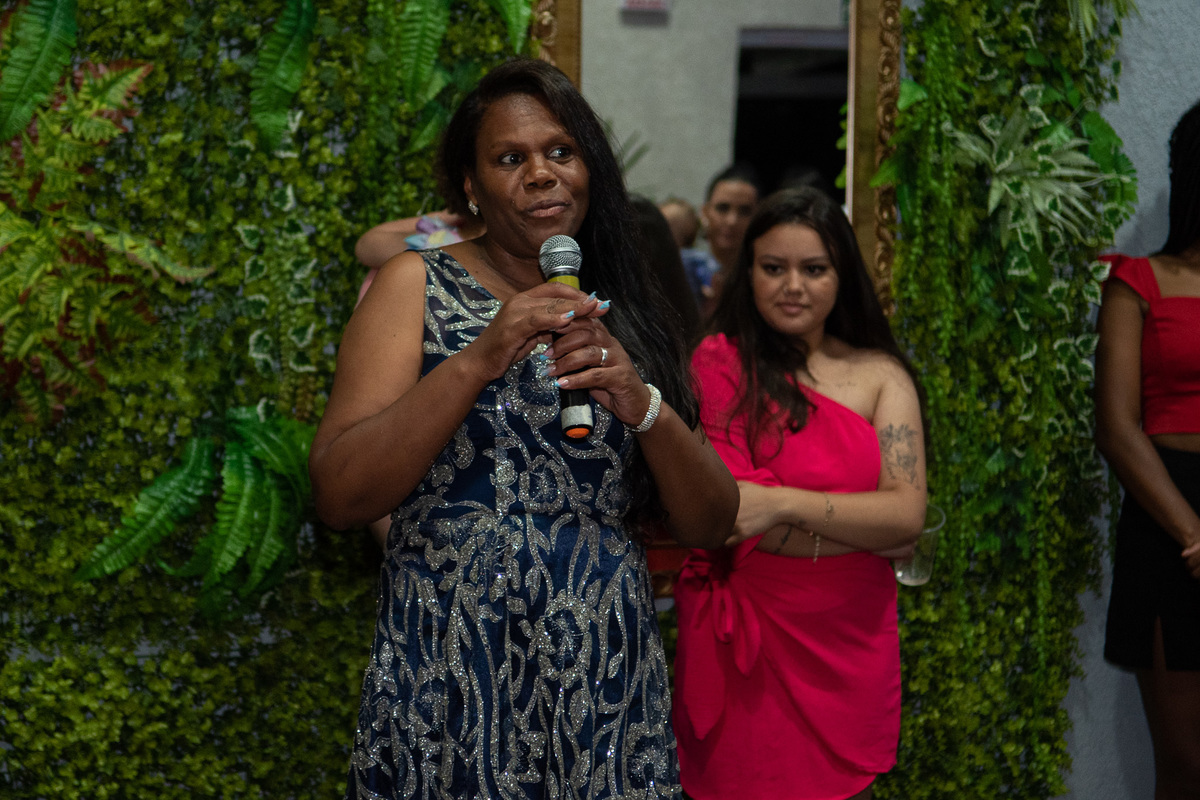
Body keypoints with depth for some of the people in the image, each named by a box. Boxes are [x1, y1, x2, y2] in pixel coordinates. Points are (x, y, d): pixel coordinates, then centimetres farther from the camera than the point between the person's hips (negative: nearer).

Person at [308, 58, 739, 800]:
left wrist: (644, 404, -13)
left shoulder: (624, 313, 10)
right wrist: (479, 360, -20)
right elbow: (340, 496, -10)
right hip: (450, 688, -3)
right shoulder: (418, 285, 1)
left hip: (610, 695, 3)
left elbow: (710, 524, 4)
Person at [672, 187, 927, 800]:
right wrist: (867, 528, -7)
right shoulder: (721, 361, -4)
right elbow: (722, 514, -12)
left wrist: (781, 502, -19)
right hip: (748, 638, -3)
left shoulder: (880, 375, 5)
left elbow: (908, 513, -7)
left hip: (852, 646, 3)